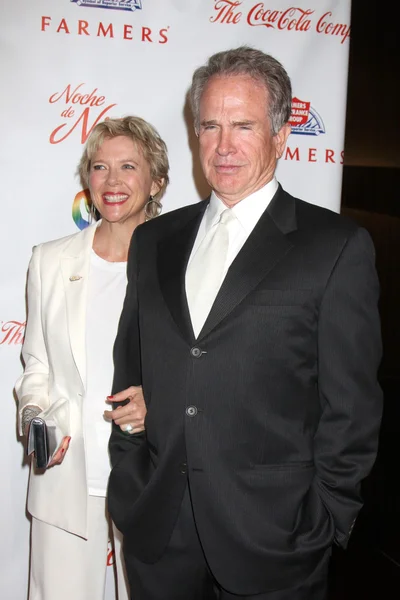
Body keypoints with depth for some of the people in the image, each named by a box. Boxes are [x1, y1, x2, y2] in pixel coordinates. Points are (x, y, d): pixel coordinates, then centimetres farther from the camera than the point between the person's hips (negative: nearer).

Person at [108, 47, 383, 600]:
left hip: (273, 537, -3)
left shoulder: (339, 247, -7)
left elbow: (350, 405, -7)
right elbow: (129, 370, 10)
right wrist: (126, 482, 7)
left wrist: (325, 522, -7)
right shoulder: (154, 240, 7)